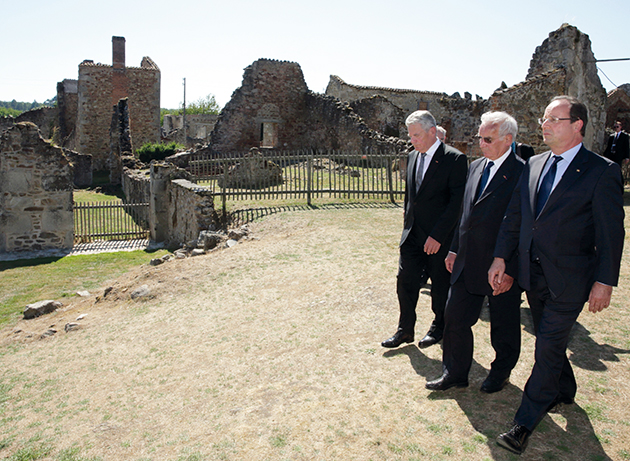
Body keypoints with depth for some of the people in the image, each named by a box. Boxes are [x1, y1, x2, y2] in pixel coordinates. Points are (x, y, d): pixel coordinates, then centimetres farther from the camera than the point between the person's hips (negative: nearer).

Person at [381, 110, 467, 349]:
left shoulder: (455, 159, -12)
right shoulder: (412, 157, 10)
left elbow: (457, 202, -15)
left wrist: (437, 235, -19)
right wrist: (408, 224, 12)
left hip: (439, 237, -6)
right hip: (413, 234, 6)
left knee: (441, 284, 10)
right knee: (405, 281, 6)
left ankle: (439, 327, 31)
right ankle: (405, 330, 20)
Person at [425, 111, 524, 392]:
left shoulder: (522, 173, -13)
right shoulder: (476, 167, 10)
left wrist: (510, 269, -17)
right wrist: (455, 249, 13)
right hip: (468, 263, 7)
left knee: (504, 326, 13)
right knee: (455, 317, 10)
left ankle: (501, 372, 36)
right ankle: (455, 374, 27)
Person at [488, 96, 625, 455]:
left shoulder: (602, 171, -11)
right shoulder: (534, 166, 6)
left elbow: (611, 232, -10)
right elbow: (514, 216, 9)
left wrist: (605, 282, -12)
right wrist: (501, 258, 5)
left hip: (569, 279, -6)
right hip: (534, 275, 6)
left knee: (548, 348, -1)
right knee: (549, 341, 21)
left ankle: (525, 424, 11)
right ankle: (564, 392, 46)